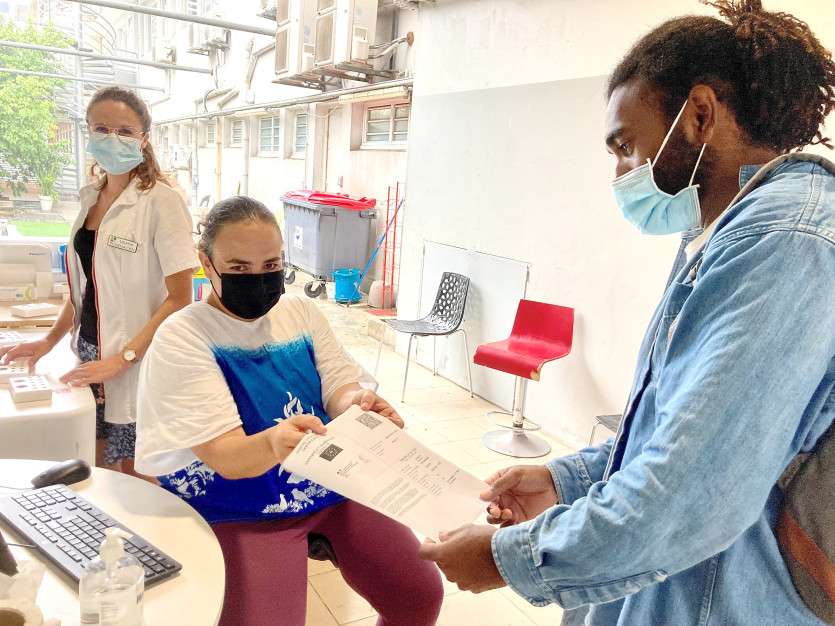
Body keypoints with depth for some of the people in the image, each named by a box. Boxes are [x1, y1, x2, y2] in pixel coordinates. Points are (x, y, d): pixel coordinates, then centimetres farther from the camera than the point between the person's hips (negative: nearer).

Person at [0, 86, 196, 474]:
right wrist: (50, 341, 9)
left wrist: (122, 359, -20)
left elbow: (179, 299, -16)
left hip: (137, 363, -6)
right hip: (91, 356, 6)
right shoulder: (92, 198, 9)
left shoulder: (160, 201, -13)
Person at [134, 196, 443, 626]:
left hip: (334, 486, 5)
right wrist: (272, 444, -43)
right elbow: (225, 457, -20)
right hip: (240, 512, -4)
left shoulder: (302, 312, 3)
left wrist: (359, 405, -27)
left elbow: (339, 389, -2)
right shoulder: (182, 337, -12)